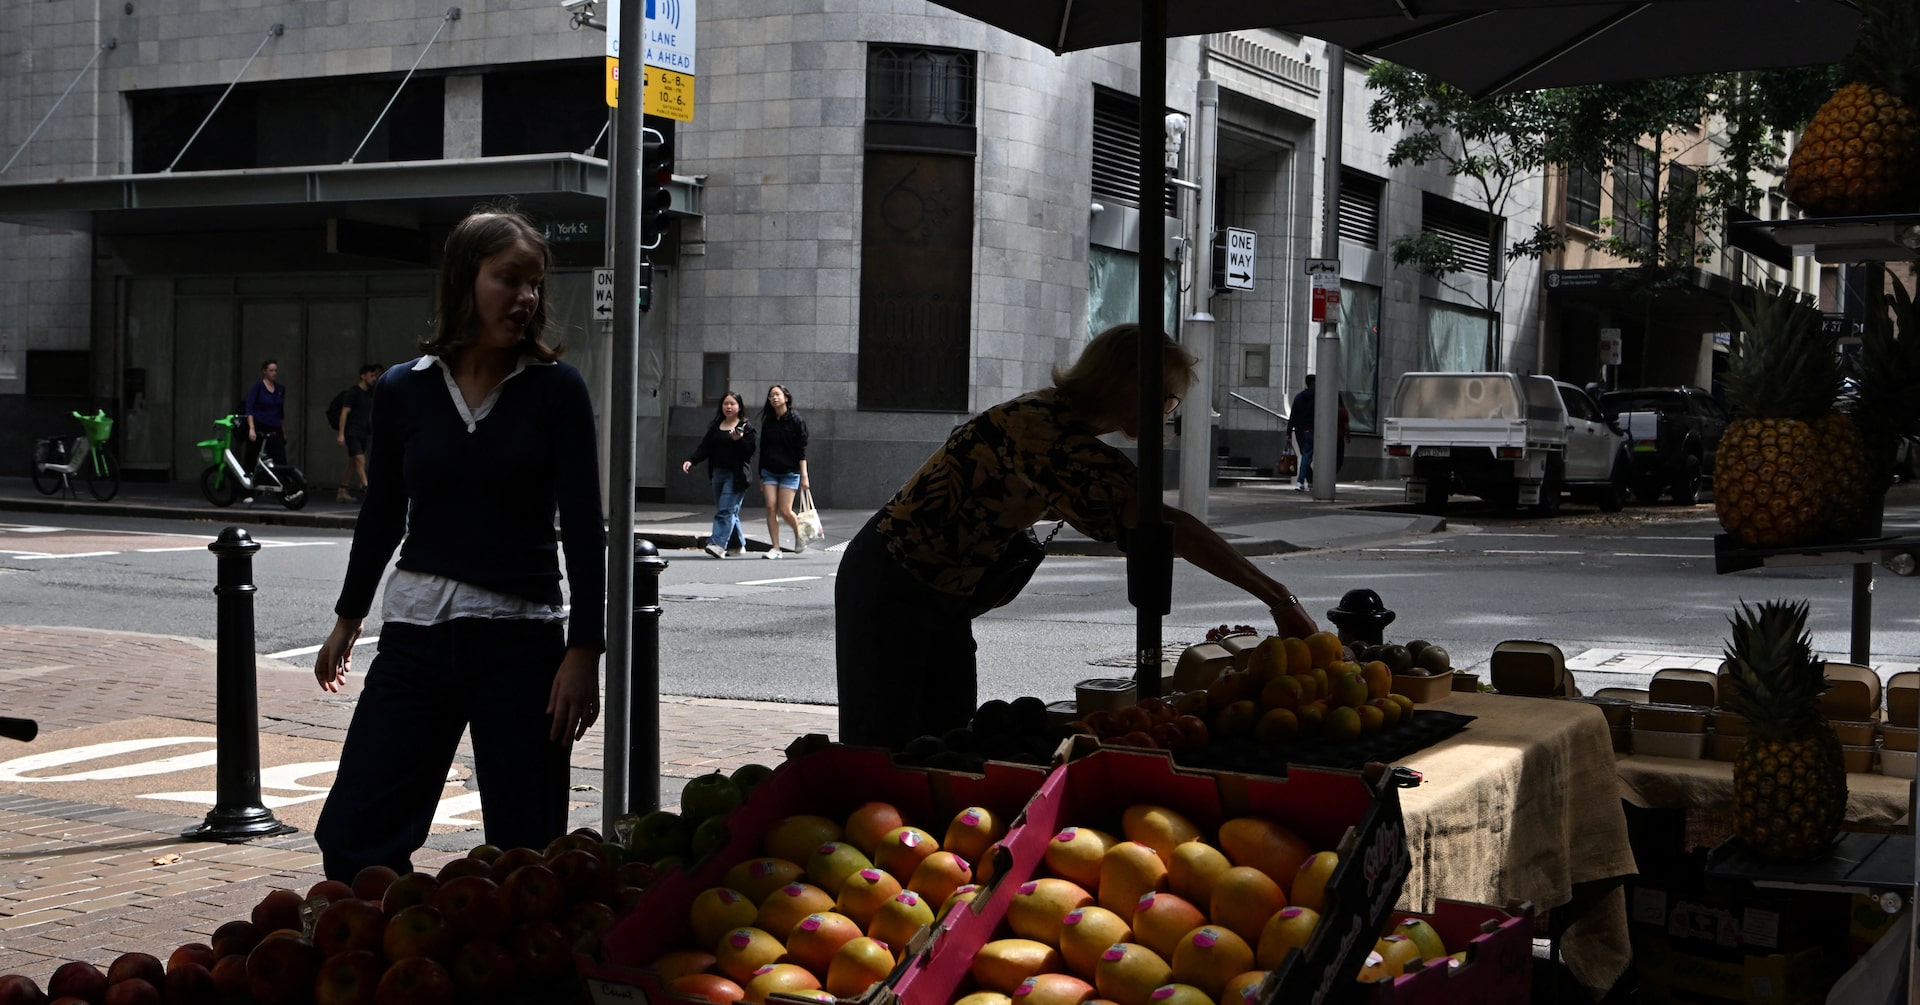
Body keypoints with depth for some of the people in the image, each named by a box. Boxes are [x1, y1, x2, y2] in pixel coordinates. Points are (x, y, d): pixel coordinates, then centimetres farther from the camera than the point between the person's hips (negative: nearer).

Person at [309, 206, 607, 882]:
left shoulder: (555, 389, -3)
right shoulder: (403, 389, 4)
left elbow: (583, 528, -6)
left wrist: (584, 651, -12)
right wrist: (348, 618, 24)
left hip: (521, 644, -2)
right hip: (416, 634, 3)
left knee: (524, 853, 2)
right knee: (351, 837, 0)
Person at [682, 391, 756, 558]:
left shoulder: (745, 427, -2)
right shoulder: (715, 427, 15)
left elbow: (749, 452, -8)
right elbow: (704, 447, 10)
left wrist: (739, 439, -24)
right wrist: (691, 461, -5)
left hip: (736, 475, -6)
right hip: (718, 473, 6)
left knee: (726, 509, -14)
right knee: (730, 512, 11)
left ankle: (718, 543, -22)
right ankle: (737, 545, 19)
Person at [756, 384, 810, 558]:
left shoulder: (796, 420, -4)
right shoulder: (768, 422, 10)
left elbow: (802, 450, -7)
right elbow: (763, 448, 15)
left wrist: (804, 475, -13)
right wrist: (761, 476, 14)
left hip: (790, 472, -4)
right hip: (769, 471, 4)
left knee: (785, 510, -8)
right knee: (771, 508, -6)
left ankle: (799, 537, 20)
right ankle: (775, 548, -2)